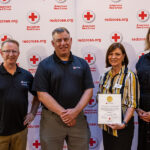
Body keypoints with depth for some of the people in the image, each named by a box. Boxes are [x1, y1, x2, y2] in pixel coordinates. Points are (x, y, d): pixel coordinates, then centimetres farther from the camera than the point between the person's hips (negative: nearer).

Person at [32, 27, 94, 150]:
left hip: (78, 118, 2)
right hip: (52, 119, -2)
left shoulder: (82, 63, 7)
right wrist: (62, 113, -14)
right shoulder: (44, 65, -1)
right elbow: (42, 95, -8)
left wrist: (76, 111, -11)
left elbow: (89, 90, 3)